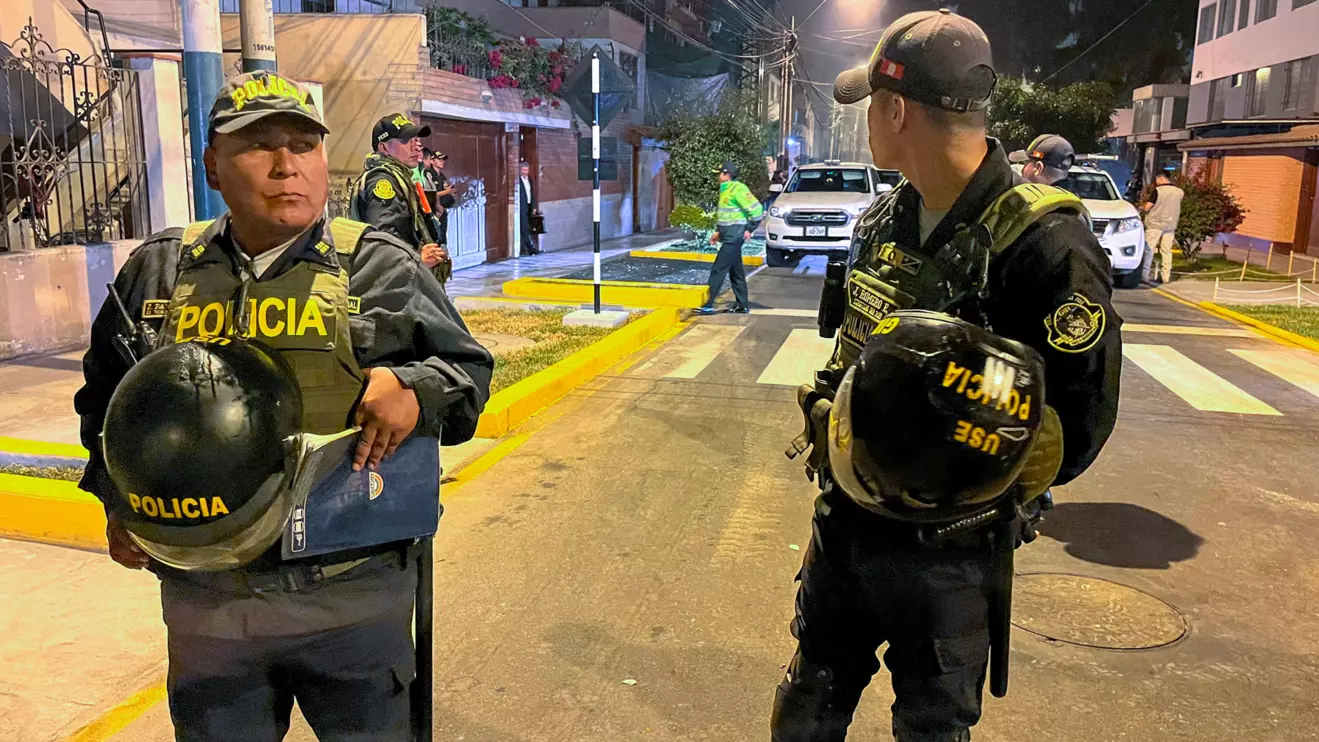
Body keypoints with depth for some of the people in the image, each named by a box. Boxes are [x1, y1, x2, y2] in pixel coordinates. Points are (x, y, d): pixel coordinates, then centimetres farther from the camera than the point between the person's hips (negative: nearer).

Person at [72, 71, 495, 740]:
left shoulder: (381, 268, -2)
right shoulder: (157, 272, 6)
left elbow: (466, 367, 3)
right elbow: (105, 397, 20)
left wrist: (415, 390, -18)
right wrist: (118, 498, 10)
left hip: (353, 598, -2)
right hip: (203, 603, 3)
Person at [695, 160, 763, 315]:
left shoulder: (737, 189, -15)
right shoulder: (725, 190, 14)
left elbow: (756, 209, -18)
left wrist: (749, 229, -12)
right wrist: (718, 231, 17)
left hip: (733, 237, -10)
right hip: (728, 236, 10)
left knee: (718, 270, -9)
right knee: (736, 272, 13)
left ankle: (709, 305, -7)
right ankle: (743, 306, 19)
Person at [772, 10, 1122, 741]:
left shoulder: (1042, 243, -21)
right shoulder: (886, 218, 2)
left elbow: (1075, 428, -21)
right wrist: (830, 415, 1)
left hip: (944, 548, -6)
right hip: (843, 519, 7)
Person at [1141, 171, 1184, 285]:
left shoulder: (1158, 191, -12)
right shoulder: (1179, 192, 3)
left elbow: (1147, 207, -12)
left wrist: (1141, 207, 9)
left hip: (1155, 224, -5)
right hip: (1170, 225, 5)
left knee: (1148, 249, -1)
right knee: (1167, 251, 8)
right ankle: (1165, 276, 8)